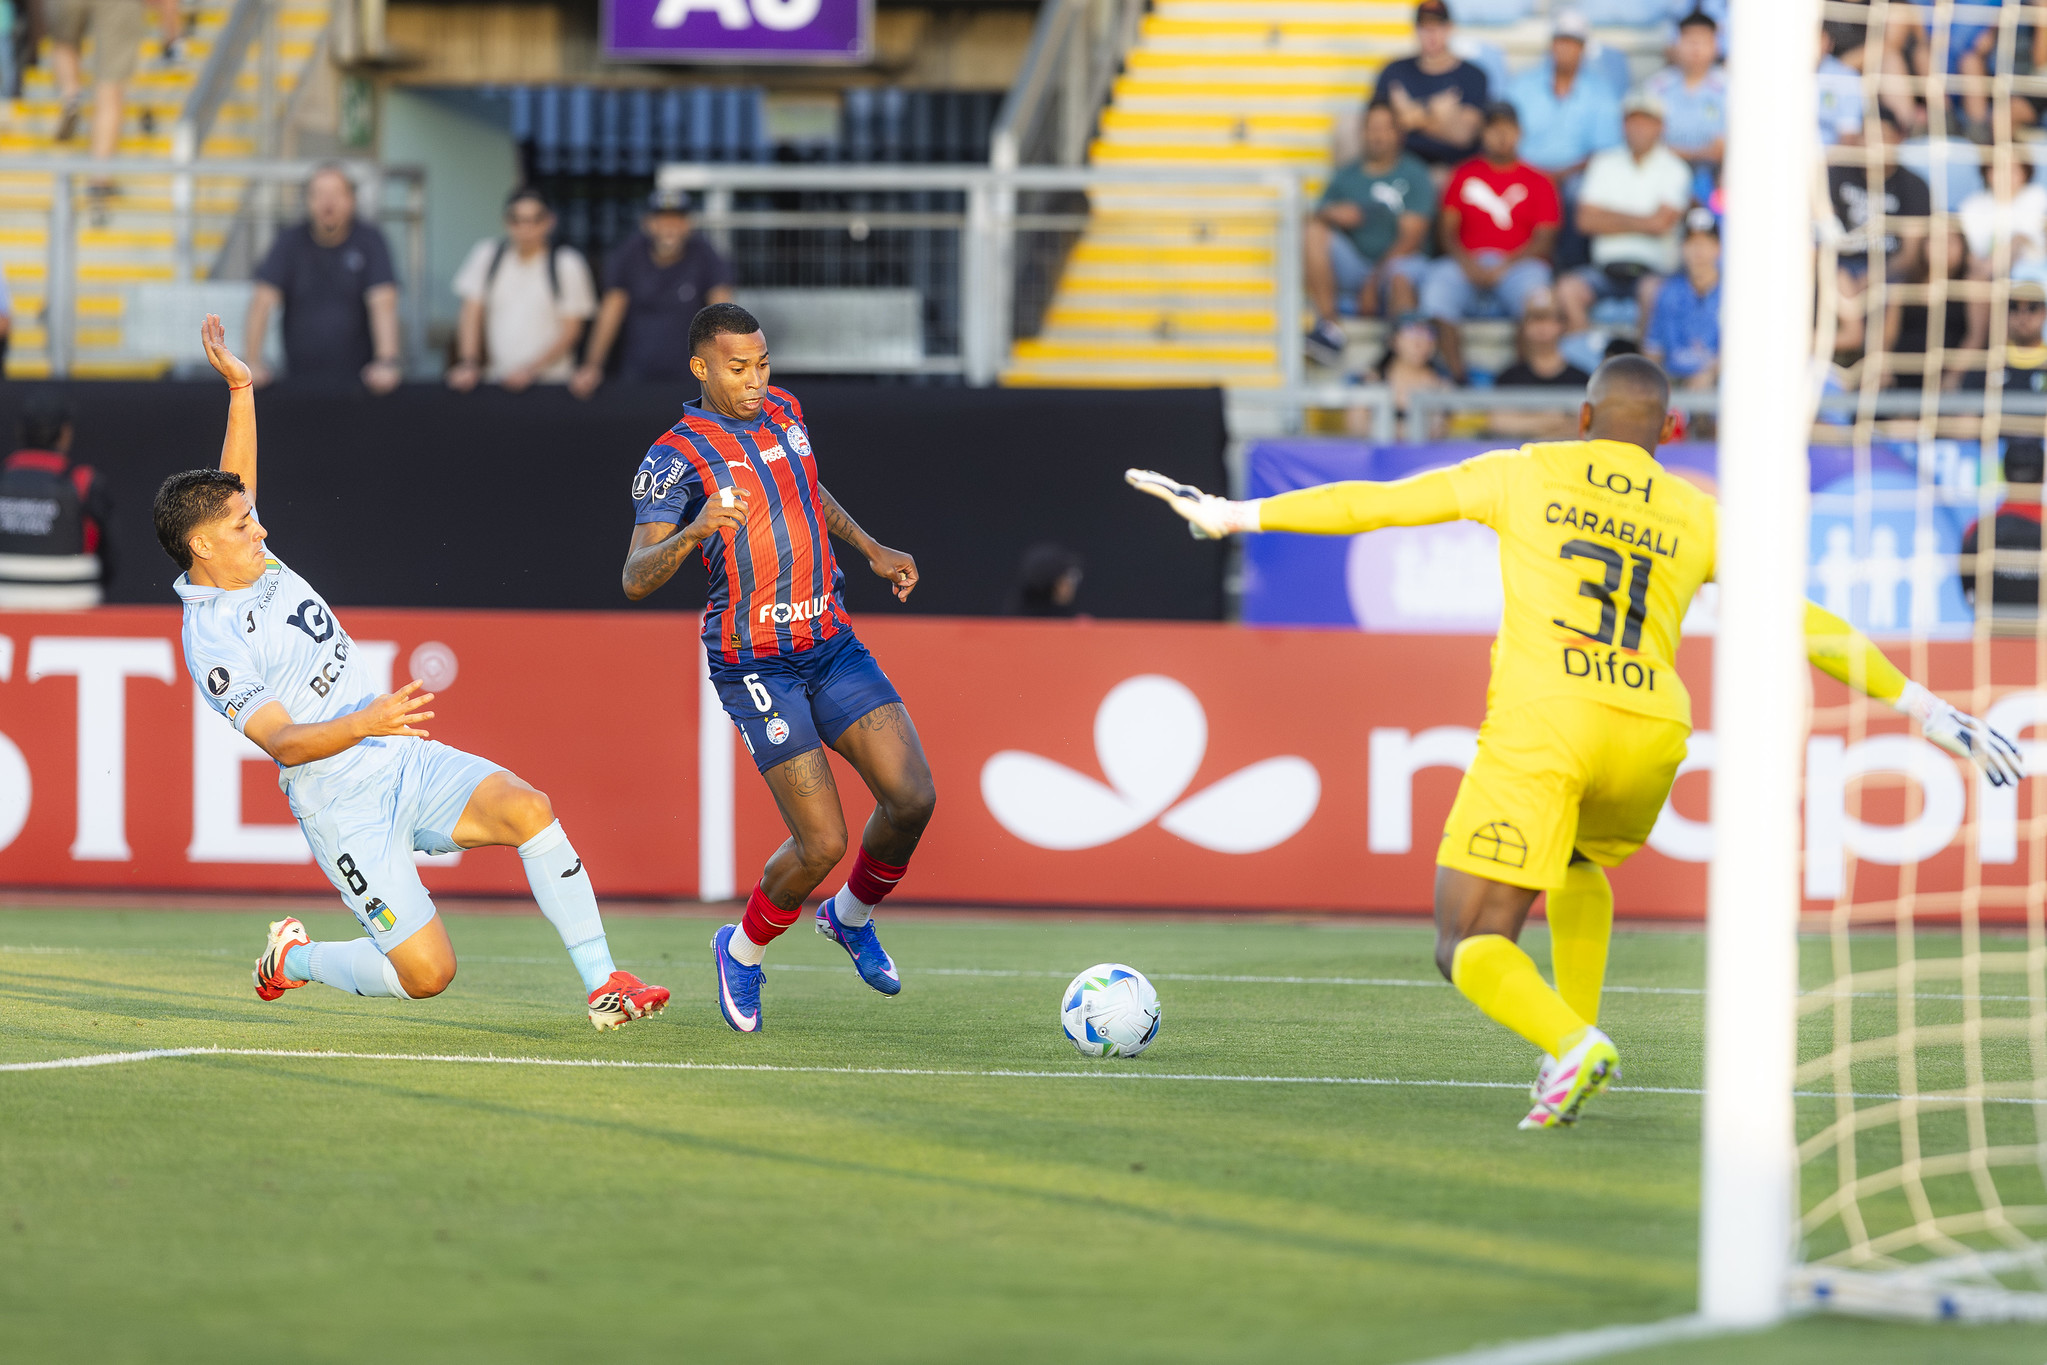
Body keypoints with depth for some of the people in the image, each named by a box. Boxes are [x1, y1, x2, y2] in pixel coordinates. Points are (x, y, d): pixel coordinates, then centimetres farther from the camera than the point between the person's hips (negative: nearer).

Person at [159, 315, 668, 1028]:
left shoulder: (250, 562, 8)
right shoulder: (213, 644, -16)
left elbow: (234, 485, 26)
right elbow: (282, 742, -23)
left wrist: (241, 389, 16)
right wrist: (363, 723, -38)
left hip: (409, 762, 8)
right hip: (343, 805, -8)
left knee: (527, 808, -20)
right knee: (426, 972, -13)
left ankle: (604, 984, -18)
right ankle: (294, 960, 17)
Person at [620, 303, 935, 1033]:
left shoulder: (782, 412, 10)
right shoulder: (676, 458, -12)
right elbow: (636, 579, -21)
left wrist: (871, 548, 28)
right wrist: (694, 531, -37)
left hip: (832, 644, 6)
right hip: (756, 665, -6)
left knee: (912, 798, -7)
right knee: (823, 843, -12)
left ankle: (851, 917, 22)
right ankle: (743, 952, 16)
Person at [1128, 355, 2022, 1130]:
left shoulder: (1524, 475, 13)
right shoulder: (1696, 517, 16)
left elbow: (1378, 504, 15)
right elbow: (1809, 627, 15)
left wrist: (1237, 516, 24)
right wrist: (1922, 708, 22)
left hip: (1539, 722, -4)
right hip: (1651, 736, 4)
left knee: (1469, 948, -1)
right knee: (1580, 860, 37)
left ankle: (1572, 1044, -28)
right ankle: (1577, 1038, 24)